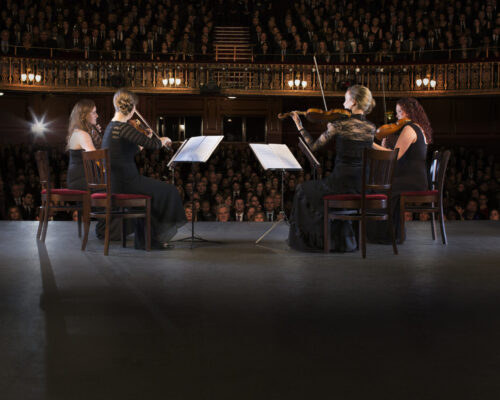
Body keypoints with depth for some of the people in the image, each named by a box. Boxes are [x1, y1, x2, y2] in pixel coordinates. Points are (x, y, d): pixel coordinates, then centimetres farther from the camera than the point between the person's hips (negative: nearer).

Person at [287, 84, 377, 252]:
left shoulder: (339, 125, -12)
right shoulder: (371, 128, 4)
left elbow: (313, 146, -4)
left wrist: (299, 125, 7)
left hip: (342, 183, -6)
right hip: (364, 186, 6)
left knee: (302, 191, 22)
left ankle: (306, 239, 29)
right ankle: (342, 239, 41)